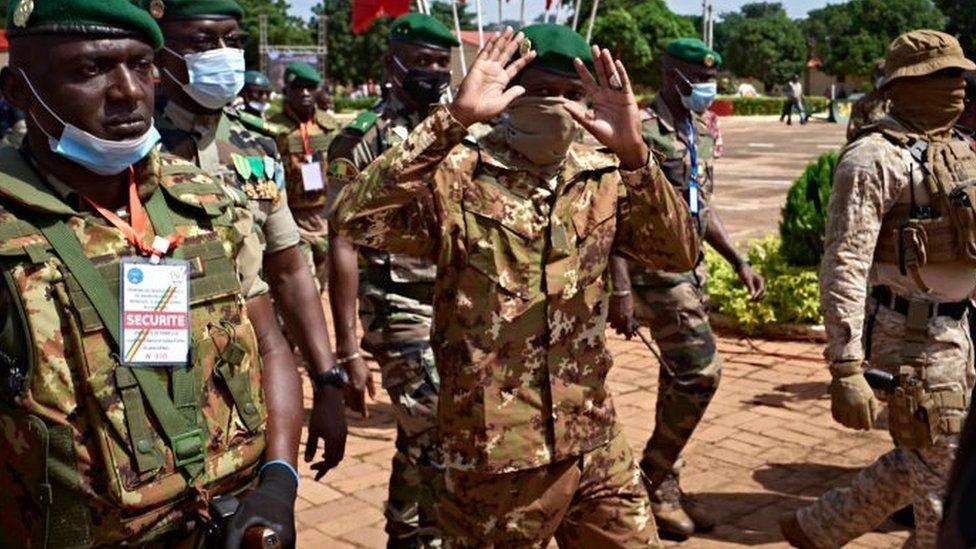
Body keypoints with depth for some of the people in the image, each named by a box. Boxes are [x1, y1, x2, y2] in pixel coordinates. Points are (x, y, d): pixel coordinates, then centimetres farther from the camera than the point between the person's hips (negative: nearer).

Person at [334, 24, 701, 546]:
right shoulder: (458, 175, -11)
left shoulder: (605, 177, 3)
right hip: (496, 456, -4)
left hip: (596, 447, 5)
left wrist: (633, 152, -23)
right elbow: (355, 218, -25)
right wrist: (452, 120, -30)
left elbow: (680, 253, -9)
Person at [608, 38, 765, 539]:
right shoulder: (640, 130, -14)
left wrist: (739, 262, 16)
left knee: (679, 378, 12)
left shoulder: (701, 132, 13)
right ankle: (652, 479, 6)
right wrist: (620, 289, -22)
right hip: (654, 270, -8)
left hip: (691, 268, 9)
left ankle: (666, 486, 23)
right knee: (701, 371, -10)